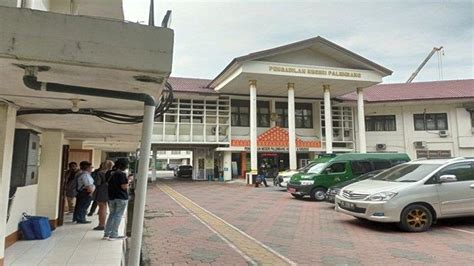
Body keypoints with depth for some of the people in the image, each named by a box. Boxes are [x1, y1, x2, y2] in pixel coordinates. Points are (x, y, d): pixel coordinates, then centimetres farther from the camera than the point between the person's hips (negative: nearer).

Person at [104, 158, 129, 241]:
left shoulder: (110, 173, 8)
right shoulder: (122, 174, -16)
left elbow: (108, 184, 16)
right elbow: (124, 186, -19)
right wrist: (128, 180, -1)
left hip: (111, 197, 7)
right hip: (121, 198, -7)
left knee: (111, 215, 16)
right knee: (118, 216, 1)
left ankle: (106, 234, 19)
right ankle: (113, 235, 4)